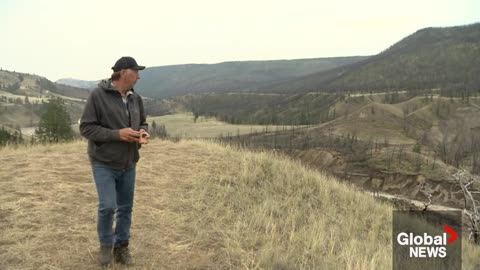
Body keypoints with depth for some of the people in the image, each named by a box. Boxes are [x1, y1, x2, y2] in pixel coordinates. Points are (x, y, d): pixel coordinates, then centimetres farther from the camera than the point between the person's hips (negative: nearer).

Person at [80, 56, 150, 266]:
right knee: (107, 206, -9)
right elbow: (86, 128, -15)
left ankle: (121, 247, 26)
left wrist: (143, 131, -6)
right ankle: (106, 246, 17)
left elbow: (142, 122, 18)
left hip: (128, 164, 6)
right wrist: (117, 134, -23)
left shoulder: (136, 98, 4)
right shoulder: (98, 95, -14)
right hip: (104, 163, -5)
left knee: (126, 207, 10)